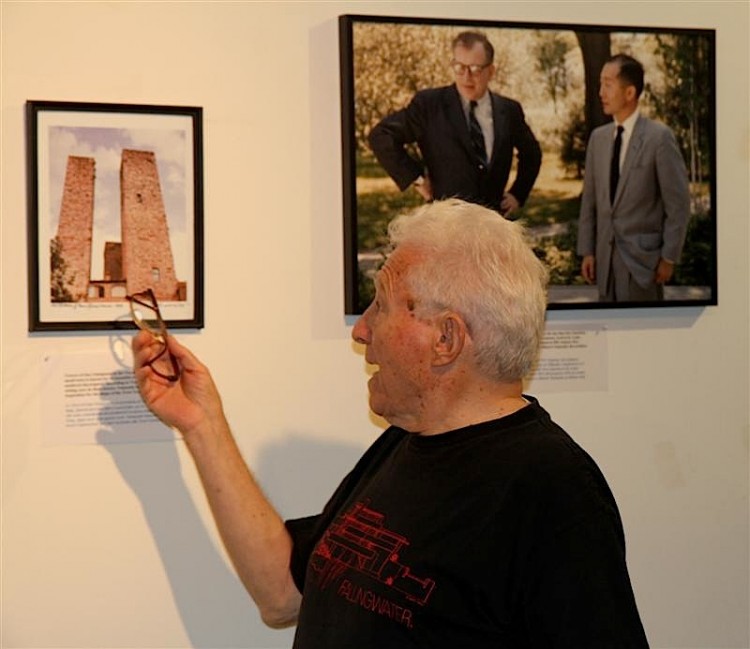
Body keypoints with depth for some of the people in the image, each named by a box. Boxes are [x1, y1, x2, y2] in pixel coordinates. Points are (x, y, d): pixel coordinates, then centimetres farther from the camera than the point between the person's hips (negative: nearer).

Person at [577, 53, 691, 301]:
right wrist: (587, 250, 6)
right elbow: (590, 199, 11)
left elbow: (678, 204, -8)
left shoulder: (659, 137, -9)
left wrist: (669, 258, -9)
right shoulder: (598, 137, 8)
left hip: (643, 255, -5)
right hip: (606, 256, 5)